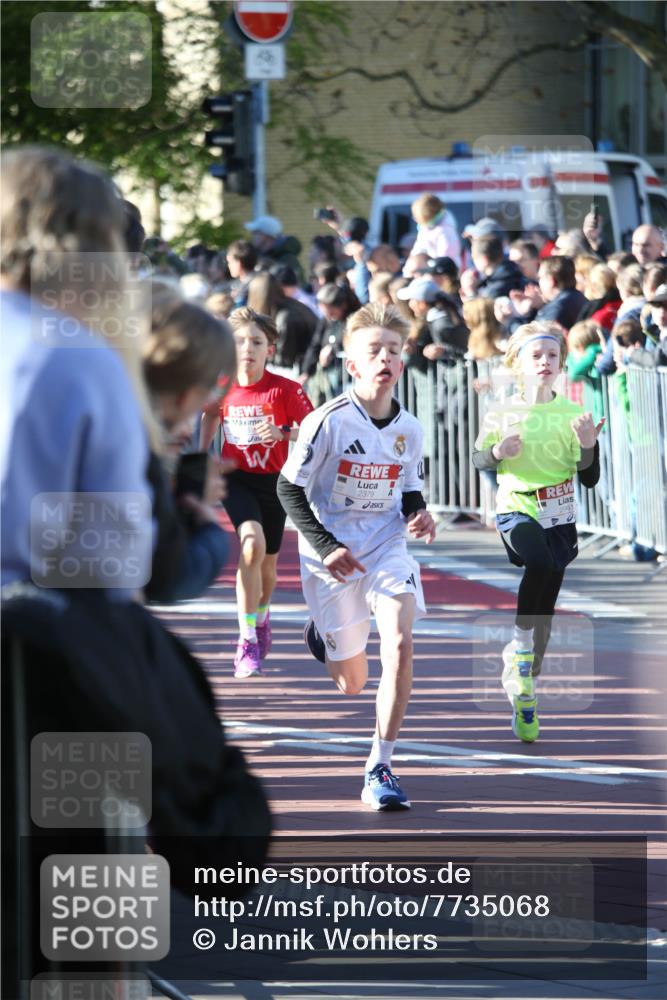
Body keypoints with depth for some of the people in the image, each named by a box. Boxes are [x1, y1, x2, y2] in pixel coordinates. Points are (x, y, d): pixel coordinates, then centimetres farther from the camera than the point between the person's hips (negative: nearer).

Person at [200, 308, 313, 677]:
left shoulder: (286, 390, -14)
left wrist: (283, 434, -28)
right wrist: (202, 454, 12)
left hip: (274, 481, 1)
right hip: (236, 479, -1)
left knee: (267, 562, 14)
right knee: (252, 544, -26)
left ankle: (261, 615, 49)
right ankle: (247, 640, -22)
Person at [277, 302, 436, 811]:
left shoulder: (409, 428, -1)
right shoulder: (329, 421, -16)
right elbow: (289, 488, -9)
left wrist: (417, 515, -8)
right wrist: (325, 546, -18)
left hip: (387, 549, 3)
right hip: (333, 556, -3)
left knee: (400, 644, -24)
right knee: (352, 683, 7)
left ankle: (380, 769, -16)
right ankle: (322, 633, 47)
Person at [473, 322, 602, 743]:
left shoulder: (573, 414, 1)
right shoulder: (503, 412, -2)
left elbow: (590, 478, 3)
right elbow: (478, 460, 8)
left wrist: (589, 447, -17)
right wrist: (497, 451, -13)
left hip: (559, 516, 3)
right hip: (516, 509, -3)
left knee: (545, 608, 6)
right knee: (540, 561, -35)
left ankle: (526, 697, 19)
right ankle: (520, 646, -17)